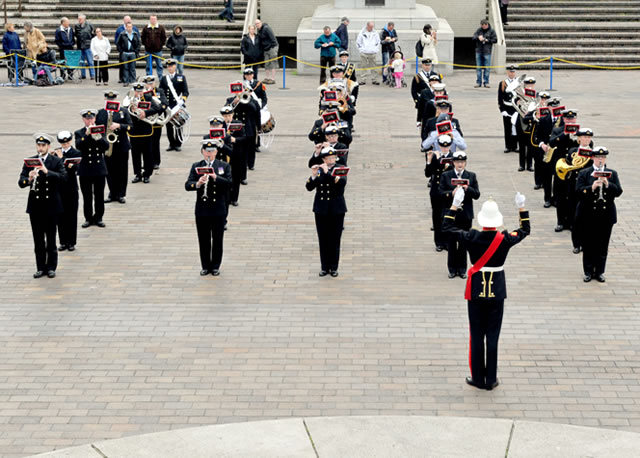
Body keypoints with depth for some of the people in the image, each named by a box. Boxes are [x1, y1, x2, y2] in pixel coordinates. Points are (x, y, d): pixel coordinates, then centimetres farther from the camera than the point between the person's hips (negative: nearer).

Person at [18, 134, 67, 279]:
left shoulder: (57, 161, -1)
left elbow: (63, 177, -16)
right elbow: (21, 182, -3)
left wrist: (47, 172, -29)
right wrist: (29, 179, -25)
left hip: (51, 205, -2)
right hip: (35, 205, 2)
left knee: (51, 238, 4)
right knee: (38, 239, 6)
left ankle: (51, 267, 12)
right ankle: (40, 268, 13)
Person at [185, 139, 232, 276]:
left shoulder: (224, 166, 2)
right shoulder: (196, 166, 3)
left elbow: (229, 183, -11)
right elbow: (187, 185, -6)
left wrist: (216, 178, -26)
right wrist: (198, 184, -27)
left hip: (219, 210, -1)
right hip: (202, 210, 1)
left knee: (217, 239, 6)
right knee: (204, 240, 6)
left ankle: (215, 266, 17)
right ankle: (206, 266, 17)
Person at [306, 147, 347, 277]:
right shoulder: (318, 170, 4)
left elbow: (342, 182, -22)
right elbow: (309, 187, -3)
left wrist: (327, 172, -24)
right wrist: (313, 176, -19)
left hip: (336, 209, -2)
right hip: (321, 209, 2)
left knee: (335, 239, 0)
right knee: (323, 239, 5)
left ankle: (333, 267, 9)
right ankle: (324, 267, 13)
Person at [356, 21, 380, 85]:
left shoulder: (375, 34, 8)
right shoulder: (362, 33, 1)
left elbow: (378, 42, 18)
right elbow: (358, 42, 5)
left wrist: (376, 49, 7)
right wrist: (361, 49, -2)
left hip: (373, 53, 2)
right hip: (364, 53, -2)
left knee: (373, 67, 3)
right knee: (364, 67, -1)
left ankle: (374, 80, 7)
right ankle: (363, 80, 2)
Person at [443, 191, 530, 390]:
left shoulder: (471, 238, -14)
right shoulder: (505, 239, -11)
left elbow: (447, 227, -1)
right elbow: (525, 230, 9)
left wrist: (455, 205, 3)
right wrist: (522, 208, 13)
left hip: (476, 291, 0)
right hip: (497, 291, 0)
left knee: (476, 335, 8)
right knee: (493, 336, 7)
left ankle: (478, 378, 14)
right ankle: (491, 380, 11)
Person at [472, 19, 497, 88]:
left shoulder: (491, 31, 0)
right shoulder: (479, 30, 7)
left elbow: (495, 40, -3)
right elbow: (474, 37, 5)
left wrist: (487, 40, -12)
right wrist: (478, 37, -15)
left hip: (487, 52, -3)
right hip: (478, 51, 3)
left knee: (486, 68, -1)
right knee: (478, 67, 5)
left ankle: (486, 82, 6)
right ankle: (478, 82, 11)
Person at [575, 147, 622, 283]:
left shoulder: (612, 174, 7)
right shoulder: (584, 174, 1)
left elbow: (618, 192, -4)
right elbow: (579, 191, -10)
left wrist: (607, 184, -20)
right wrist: (592, 187, -25)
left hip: (606, 216, 2)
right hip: (588, 216, -2)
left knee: (602, 246, 6)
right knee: (588, 246, 4)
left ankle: (599, 272, 16)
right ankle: (588, 272, 14)